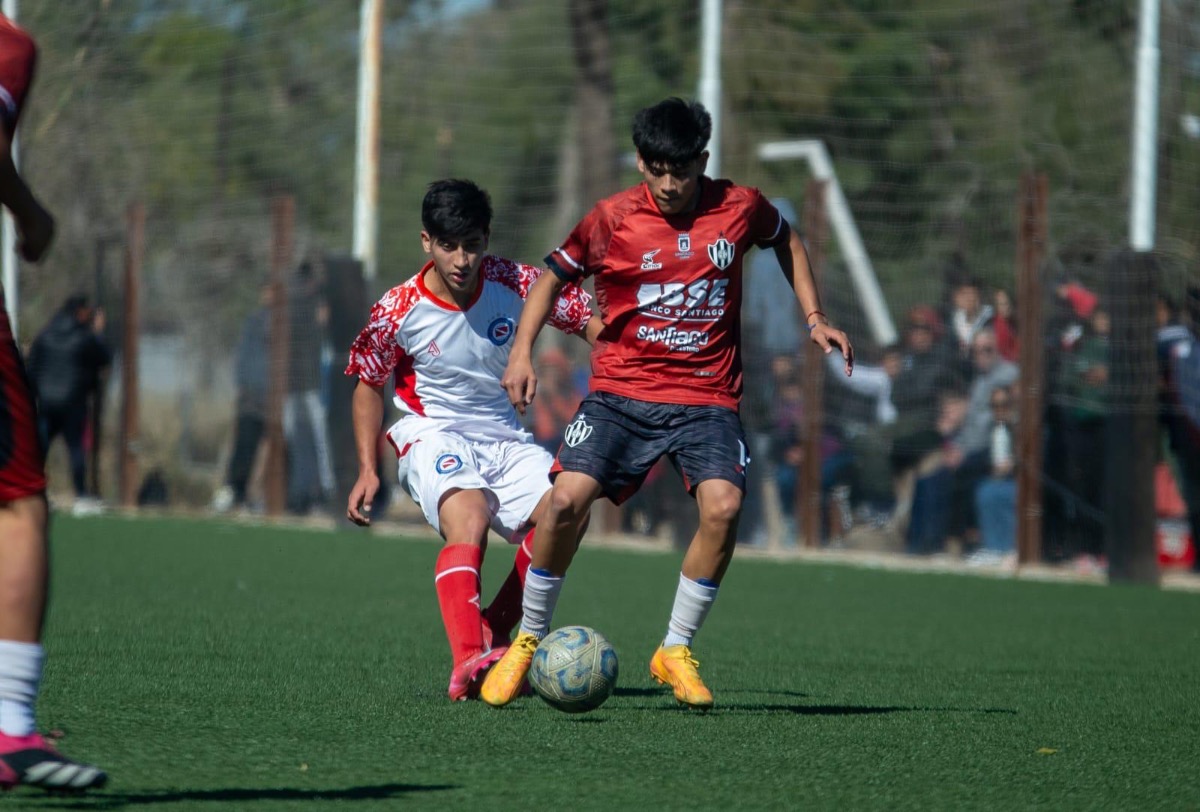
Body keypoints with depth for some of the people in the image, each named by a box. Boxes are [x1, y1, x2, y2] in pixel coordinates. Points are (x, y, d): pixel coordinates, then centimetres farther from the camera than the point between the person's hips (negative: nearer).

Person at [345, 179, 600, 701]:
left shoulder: (514, 283, -8)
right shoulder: (398, 311, -11)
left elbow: (589, 319, 3)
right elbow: (369, 385, 5)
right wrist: (368, 470, -2)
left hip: (503, 438, 4)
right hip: (431, 437, -4)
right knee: (469, 518, -33)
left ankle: (493, 635, -7)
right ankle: (467, 662, -48)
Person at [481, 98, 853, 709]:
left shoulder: (740, 208, 0)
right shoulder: (613, 218, -4)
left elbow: (786, 240, 23)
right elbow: (554, 276, 11)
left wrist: (814, 318, 15)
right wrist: (522, 350, -1)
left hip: (707, 397, 1)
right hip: (621, 391, -1)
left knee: (723, 505, -24)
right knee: (567, 498, -19)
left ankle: (676, 651, -5)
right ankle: (527, 644, 2)